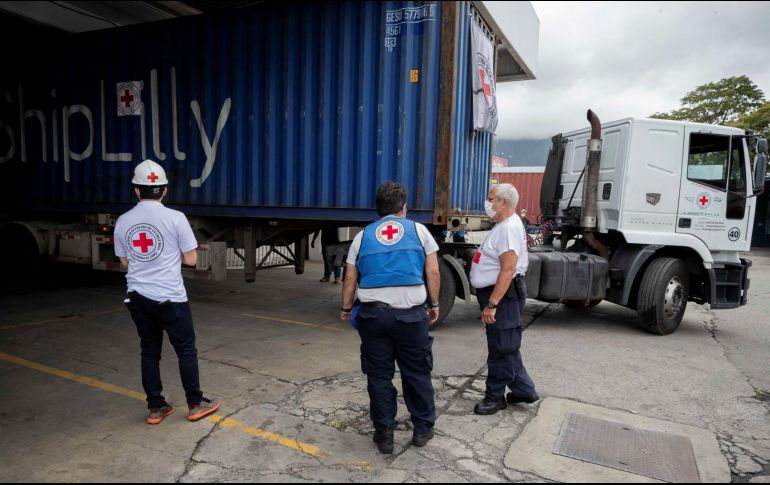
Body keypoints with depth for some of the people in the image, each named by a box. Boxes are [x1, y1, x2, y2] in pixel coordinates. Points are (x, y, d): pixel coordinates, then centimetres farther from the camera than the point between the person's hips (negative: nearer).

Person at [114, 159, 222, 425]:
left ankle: (156, 408, 21)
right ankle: (196, 404, 17)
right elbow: (191, 259, -6)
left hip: (138, 298, 5)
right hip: (170, 298, -4)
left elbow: (124, 262, 12)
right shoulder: (175, 218, -12)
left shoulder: (123, 221, 2)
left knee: (149, 351, 14)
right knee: (186, 350, 8)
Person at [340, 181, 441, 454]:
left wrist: (346, 308, 23)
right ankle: (423, 428, 26)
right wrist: (434, 304, 14)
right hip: (410, 313, -1)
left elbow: (350, 279, 10)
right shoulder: (418, 230, 5)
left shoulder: (363, 236, 10)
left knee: (379, 375, 12)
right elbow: (433, 273, 2)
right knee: (417, 373, 14)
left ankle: (384, 434, 21)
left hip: (373, 313, 2)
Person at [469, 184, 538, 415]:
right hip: (497, 294, 11)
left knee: (500, 349, 2)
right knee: (507, 347, 18)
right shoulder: (503, 226, 15)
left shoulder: (509, 228, -19)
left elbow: (508, 270, -26)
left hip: (503, 295, -11)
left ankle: (495, 397, 15)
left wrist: (491, 304, -27)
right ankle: (524, 390, 30)